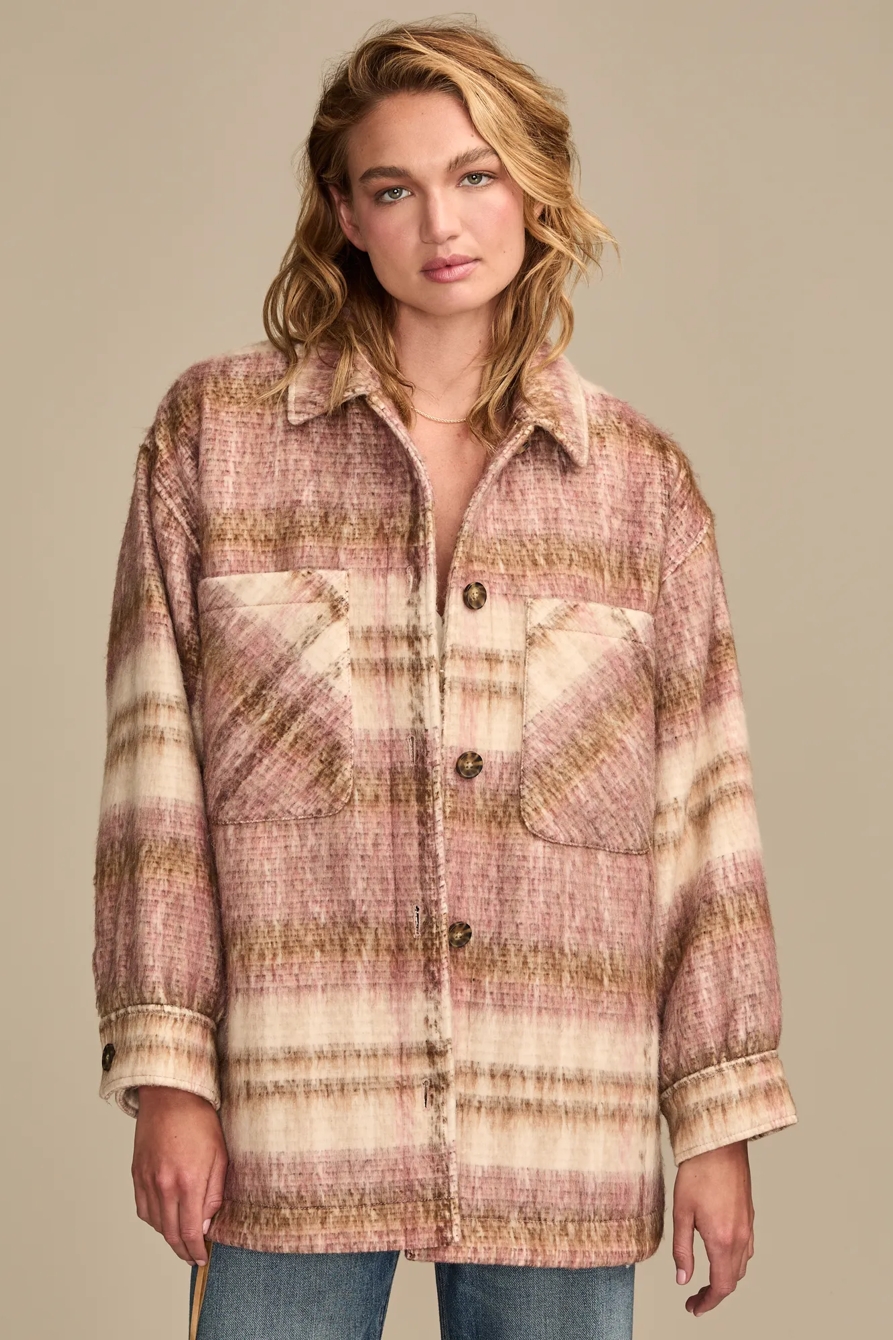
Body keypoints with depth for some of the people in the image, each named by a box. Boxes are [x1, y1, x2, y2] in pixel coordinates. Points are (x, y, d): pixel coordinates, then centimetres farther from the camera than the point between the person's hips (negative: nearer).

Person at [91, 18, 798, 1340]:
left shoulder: (641, 480, 6)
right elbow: (153, 771, 1)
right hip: (293, 1125, -1)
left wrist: (721, 1121, 4)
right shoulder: (215, 433, 3)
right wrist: (164, 1073, -5)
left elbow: (702, 816, 6)